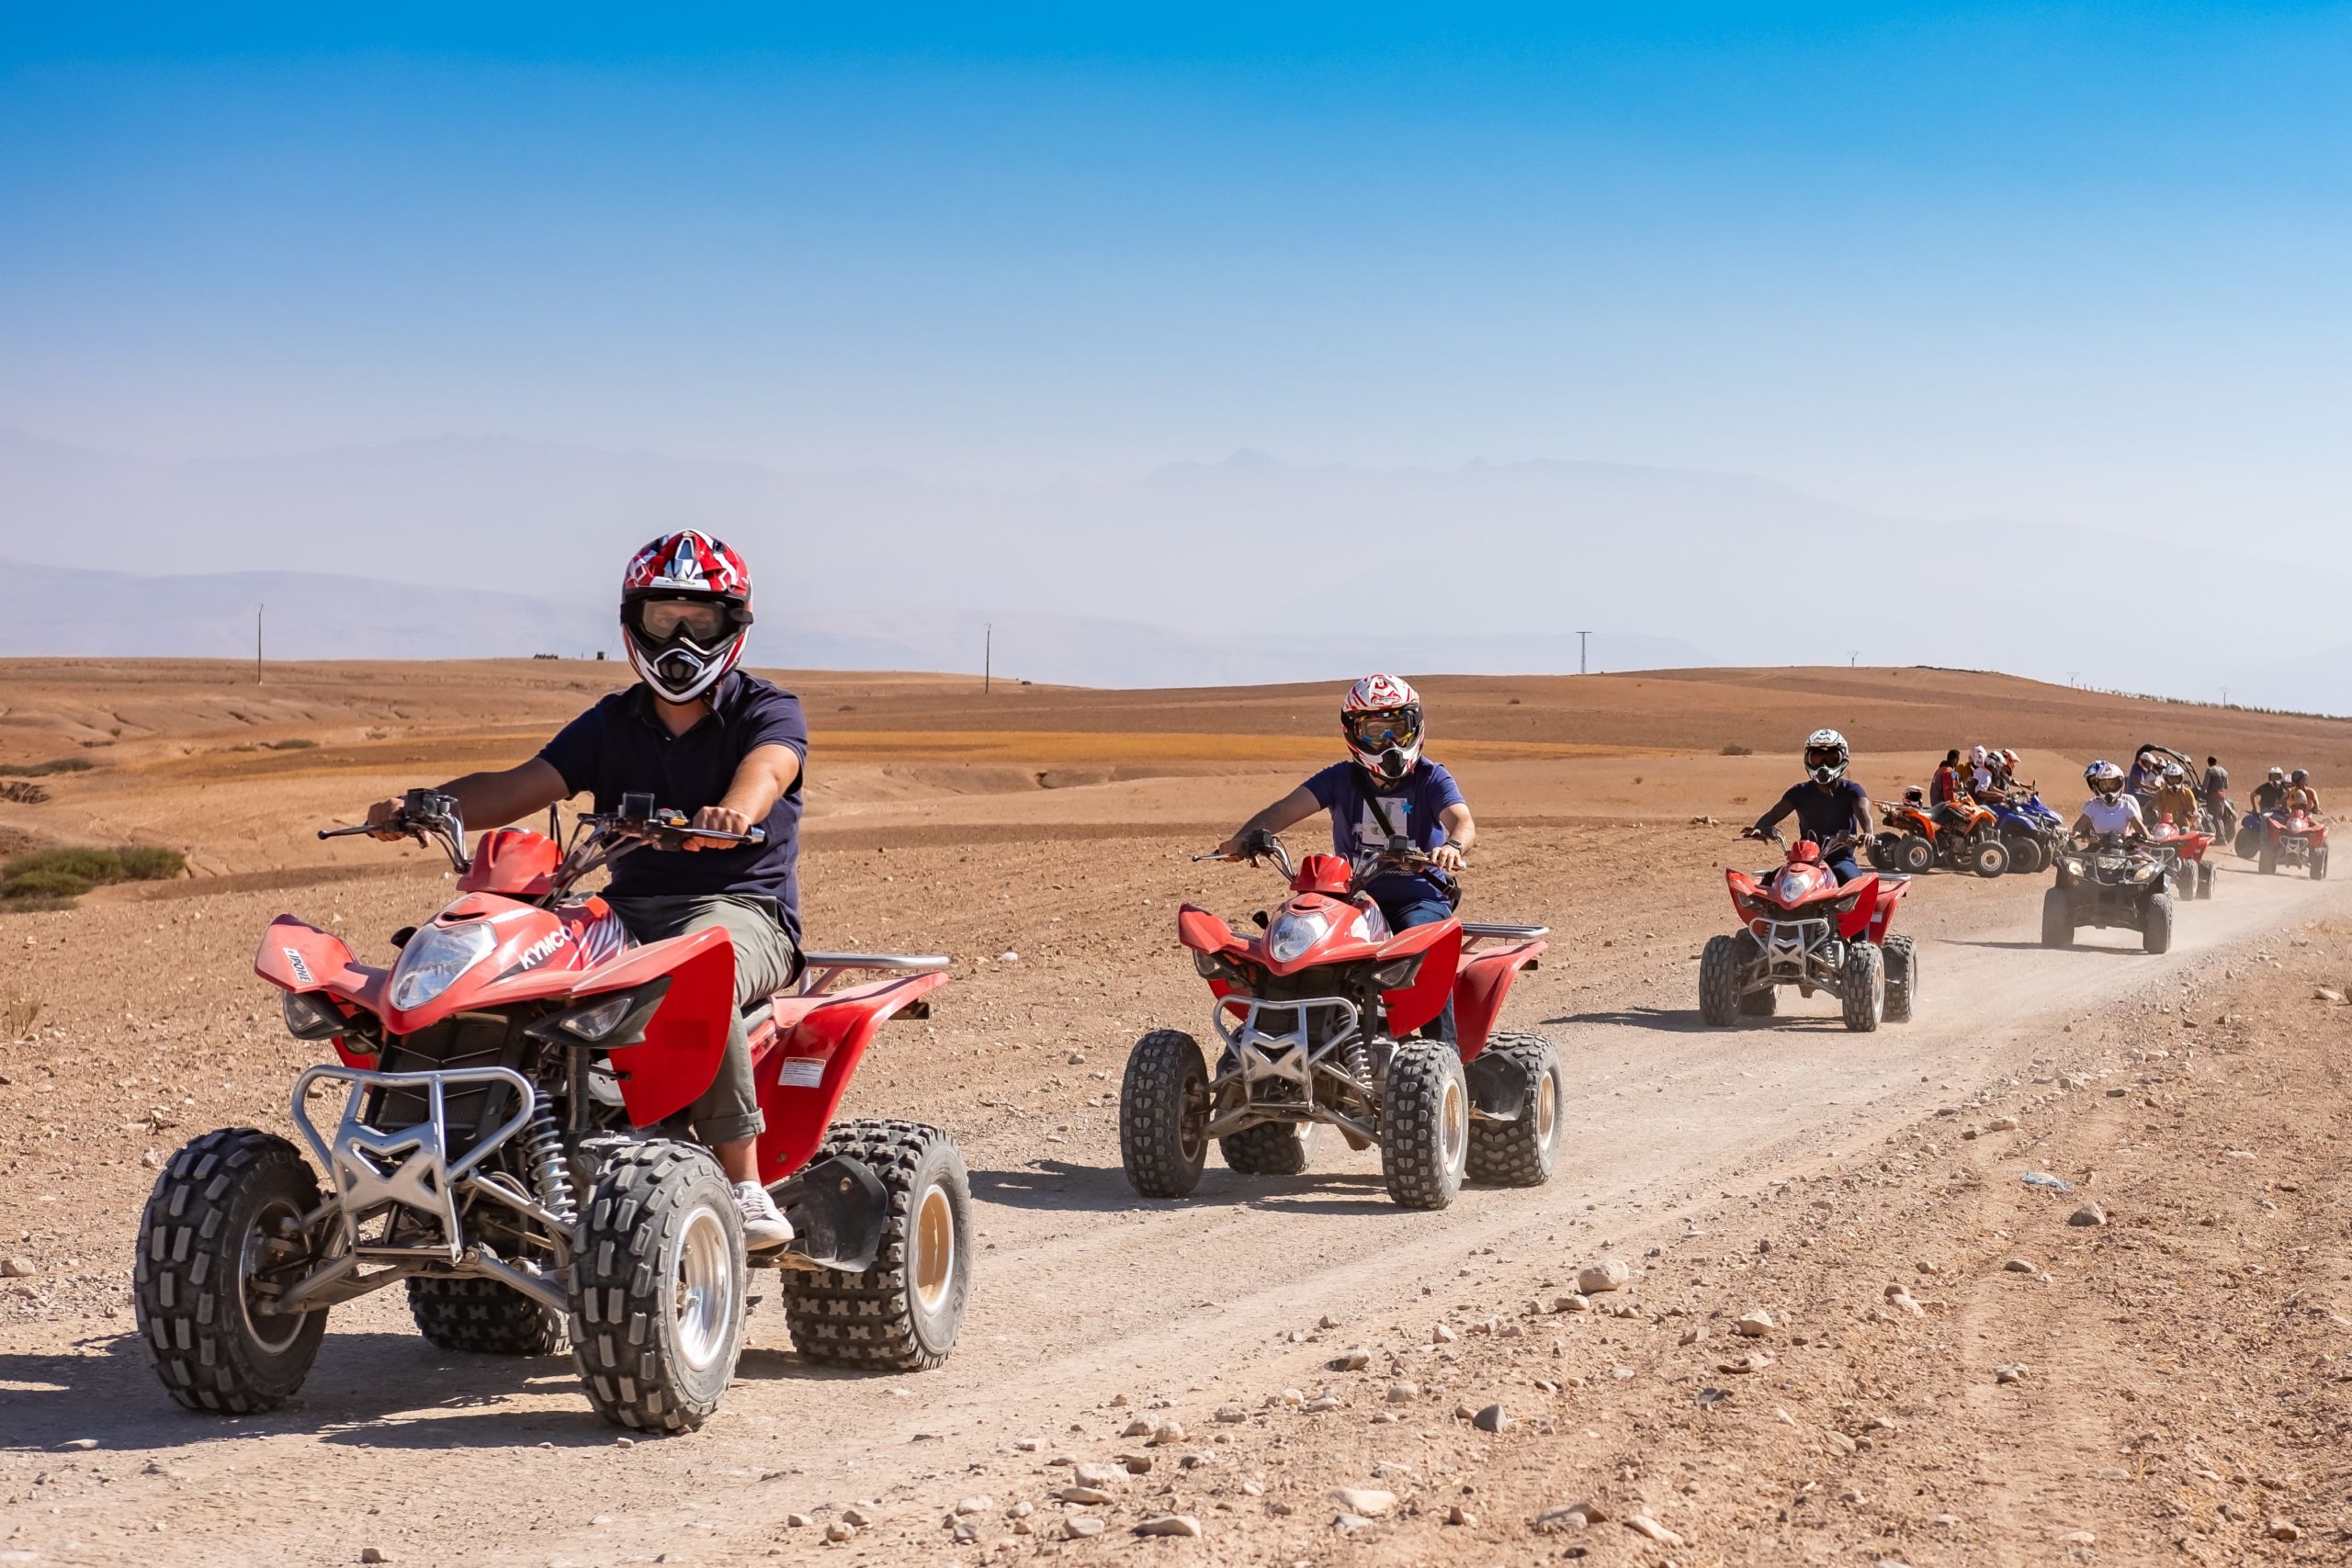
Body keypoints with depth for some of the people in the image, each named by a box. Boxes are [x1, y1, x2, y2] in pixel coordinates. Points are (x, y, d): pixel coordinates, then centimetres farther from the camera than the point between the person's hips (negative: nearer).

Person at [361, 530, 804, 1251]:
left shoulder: (768, 711, 2)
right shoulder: (612, 724, 16)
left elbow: (767, 768, -23)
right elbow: (524, 786, 4)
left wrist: (733, 813, -48)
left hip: (742, 904, -5)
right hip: (633, 905, 5)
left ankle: (745, 1188, -36)